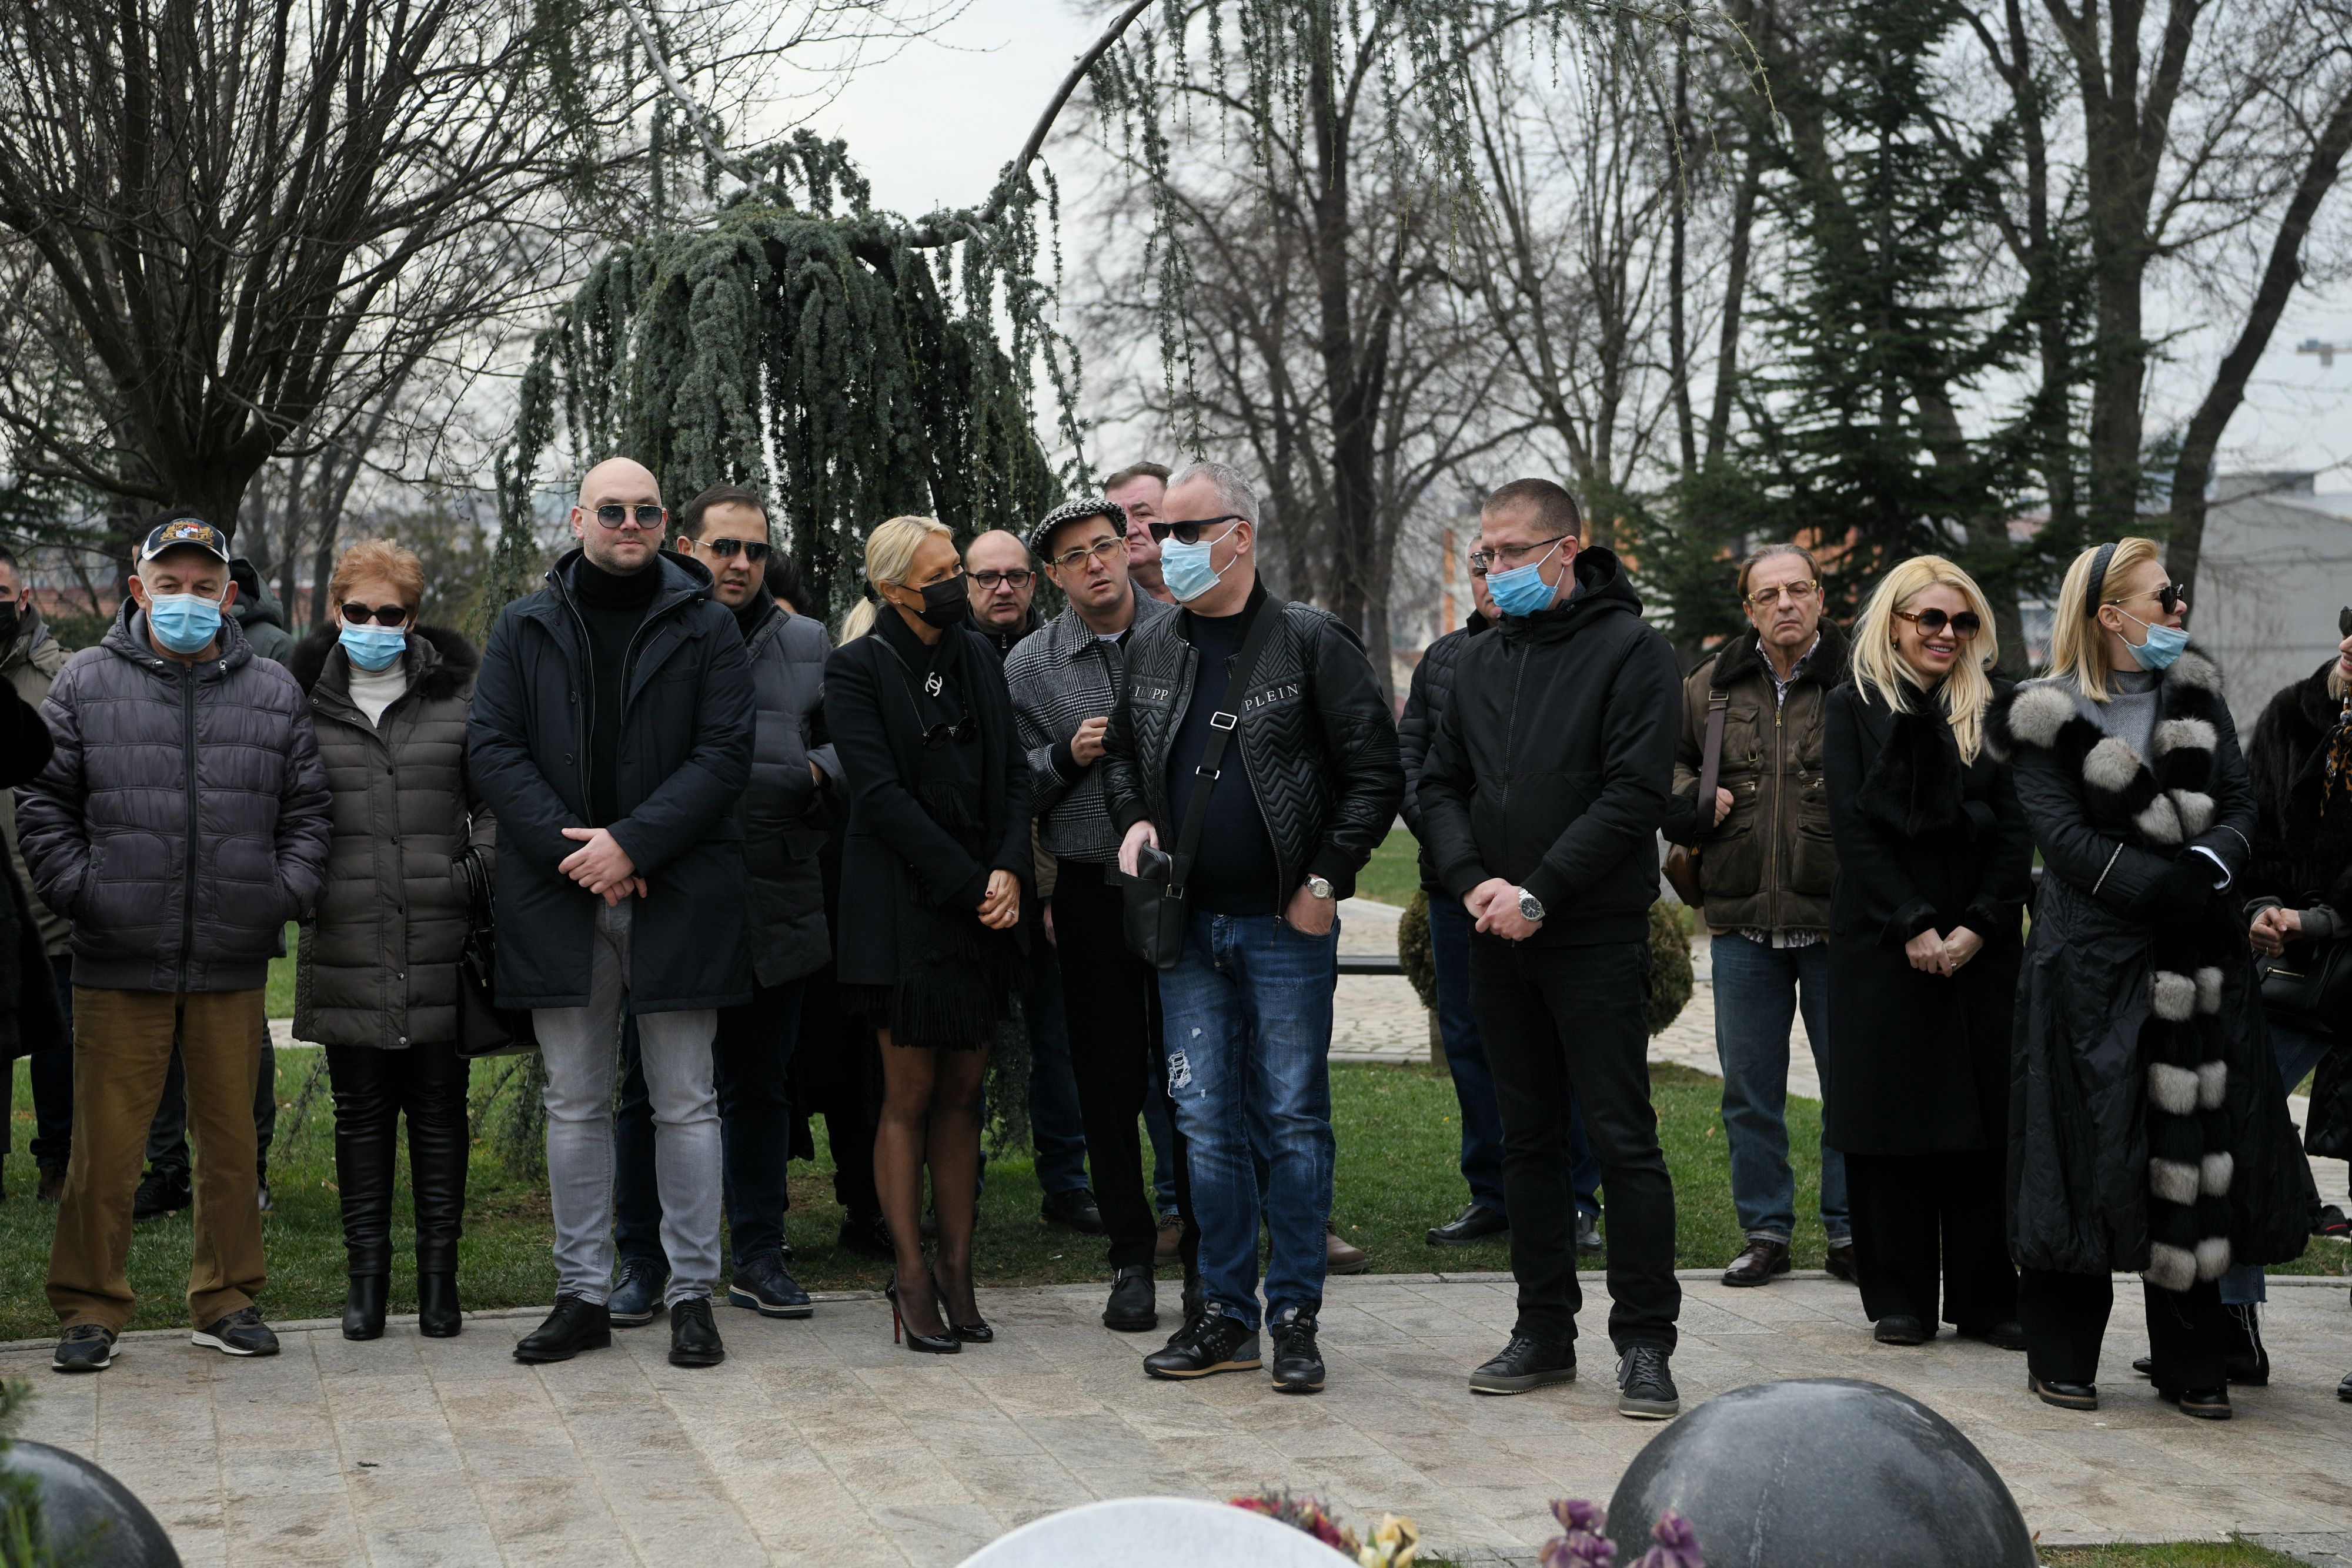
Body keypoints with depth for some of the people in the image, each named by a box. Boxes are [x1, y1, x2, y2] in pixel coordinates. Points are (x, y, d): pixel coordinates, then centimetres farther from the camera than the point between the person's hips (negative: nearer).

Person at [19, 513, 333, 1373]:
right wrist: (77, 891, -5)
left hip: (234, 964, 2)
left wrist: (286, 893, 0)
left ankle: (226, 1300, 22)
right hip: (118, 961, -2)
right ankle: (90, 1308, 14)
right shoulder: (86, 683, 4)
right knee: (105, 1143, 1)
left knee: (231, 1139, 10)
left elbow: (308, 809, 12)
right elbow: (42, 802, 5)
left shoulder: (274, 692, 9)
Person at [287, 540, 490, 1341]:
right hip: (345, 950, 1)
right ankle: (368, 1273, 16)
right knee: (360, 1111, 7)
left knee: (439, 1108, 5)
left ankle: (439, 1274, 15)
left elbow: (493, 801, 9)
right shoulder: (302, 703, 7)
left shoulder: (459, 698, 6)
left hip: (440, 945, 0)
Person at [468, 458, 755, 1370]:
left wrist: (632, 843, -15)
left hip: (678, 896, -2)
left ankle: (692, 1294, 11)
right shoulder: (525, 628, 9)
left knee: (686, 1102, 3)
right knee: (575, 1104, 8)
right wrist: (567, 848, -11)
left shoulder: (706, 626, 3)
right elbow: (491, 749, 2)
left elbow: (725, 754, -5)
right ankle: (583, 1294, 16)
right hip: (558, 894, 2)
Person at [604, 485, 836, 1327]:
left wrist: (818, 771, -5)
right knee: (648, 1091, 3)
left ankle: (758, 1259, 22)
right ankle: (643, 1264, 14)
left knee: (760, 1087, 12)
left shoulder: (807, 644, 12)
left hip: (774, 906, 3)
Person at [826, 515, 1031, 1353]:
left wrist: (1009, 871, -6)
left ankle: (957, 1275, 13)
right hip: (905, 909, -5)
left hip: (982, 905, 6)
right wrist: (969, 885, -15)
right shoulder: (856, 669, -7)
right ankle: (912, 1276, 8)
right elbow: (883, 795, -13)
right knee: (910, 1095, -1)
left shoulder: (976, 657, 12)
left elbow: (1013, 772, 10)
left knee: (963, 1094, 7)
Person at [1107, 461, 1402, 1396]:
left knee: (1293, 1123, 1)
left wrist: (1326, 880, -10)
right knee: (1206, 1124, 7)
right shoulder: (1151, 650, 9)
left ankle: (1294, 1317, 10)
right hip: (1188, 930, 5)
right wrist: (1134, 819, 4)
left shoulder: (1311, 642, -6)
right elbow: (1120, 755, 24)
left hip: (1286, 930, -4)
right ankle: (1225, 1311, 17)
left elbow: (1376, 771, -5)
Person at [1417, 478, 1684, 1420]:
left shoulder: (1629, 650, -5)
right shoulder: (1481, 661, 14)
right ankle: (1544, 1328, 20)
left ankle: (1644, 1342, 2)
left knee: (1621, 1137, -4)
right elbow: (1440, 785, 13)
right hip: (1497, 942, 6)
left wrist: (1538, 892, -17)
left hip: (1597, 937, -6)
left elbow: (1635, 794, -14)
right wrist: (1473, 883, -6)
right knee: (1528, 1138, 11)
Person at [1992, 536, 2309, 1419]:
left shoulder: (2196, 694, 12)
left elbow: (2239, 804, 8)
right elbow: (2065, 840, -10)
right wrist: (2162, 887, -20)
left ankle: (2191, 1365, 13)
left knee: (2195, 1151, 4)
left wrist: (2209, 865, -13)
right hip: (2092, 960, -4)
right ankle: (2063, 1357, 9)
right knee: (2087, 1148, -2)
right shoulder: (2050, 718, -3)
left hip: (2197, 964, 5)